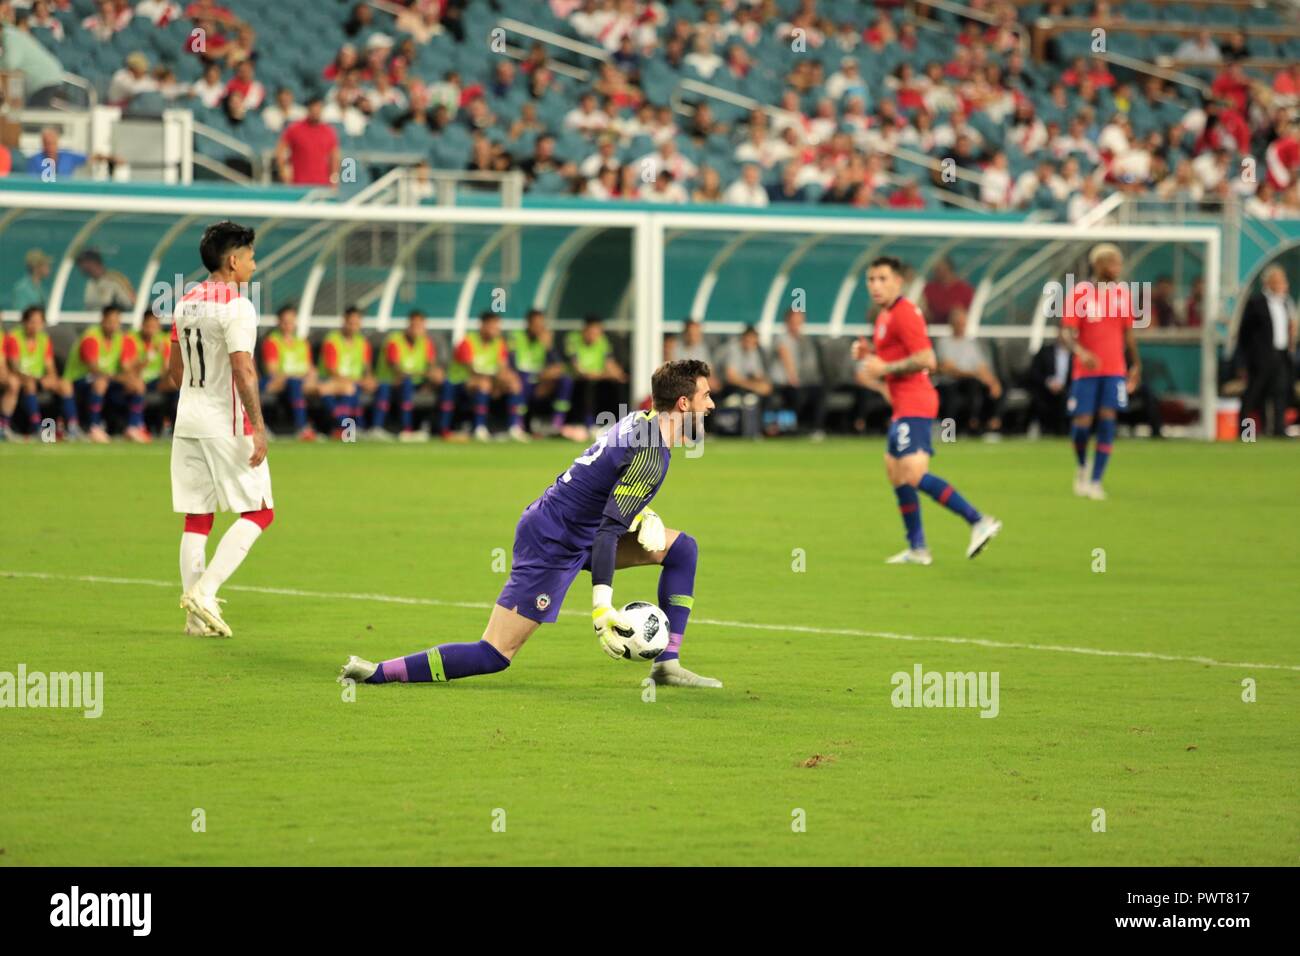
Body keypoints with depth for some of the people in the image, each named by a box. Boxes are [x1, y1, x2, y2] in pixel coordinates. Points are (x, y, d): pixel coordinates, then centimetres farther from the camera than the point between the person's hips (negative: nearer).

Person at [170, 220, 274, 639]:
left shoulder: (187, 303, 11)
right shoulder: (236, 306, -14)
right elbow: (243, 370, -21)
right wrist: (257, 426, -20)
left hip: (188, 420, 8)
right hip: (226, 424, -8)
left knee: (197, 519, 8)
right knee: (258, 512, 1)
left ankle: (198, 616, 7)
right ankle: (203, 591, -12)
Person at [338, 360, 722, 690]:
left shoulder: (640, 421, 6)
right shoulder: (651, 455, -22)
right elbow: (607, 532, -27)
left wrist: (642, 514, 5)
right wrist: (602, 607, -32)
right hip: (551, 547, -10)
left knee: (682, 548, 11)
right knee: (493, 656, -11)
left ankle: (668, 664, 9)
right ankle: (375, 672, -8)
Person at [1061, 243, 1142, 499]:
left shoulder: (1122, 293, 5)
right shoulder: (1080, 293, -7)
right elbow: (1066, 332, -11)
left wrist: (1136, 365, 16)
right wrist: (1080, 352, -29)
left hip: (1115, 370, 2)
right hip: (1086, 370, -2)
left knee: (1107, 421, -8)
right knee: (1082, 424, -3)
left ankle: (1095, 481, -4)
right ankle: (1082, 467, 27)